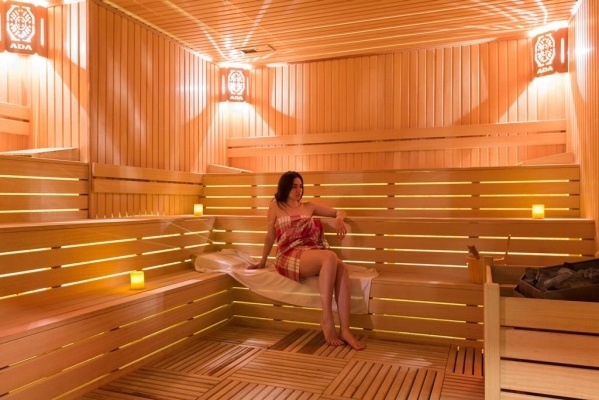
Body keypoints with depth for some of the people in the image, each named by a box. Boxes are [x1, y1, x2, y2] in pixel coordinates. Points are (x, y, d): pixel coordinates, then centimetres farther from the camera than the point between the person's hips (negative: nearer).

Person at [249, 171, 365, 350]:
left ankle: (344, 330, -35)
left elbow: (339, 212, 22)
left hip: (313, 254, 4)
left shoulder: (309, 206, 21)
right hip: (290, 258, -4)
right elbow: (270, 237, 18)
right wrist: (263, 261, 22)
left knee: (342, 268, -32)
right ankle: (327, 320, -33)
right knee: (330, 257, -35)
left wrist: (339, 219, -1)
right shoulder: (276, 206, 13)